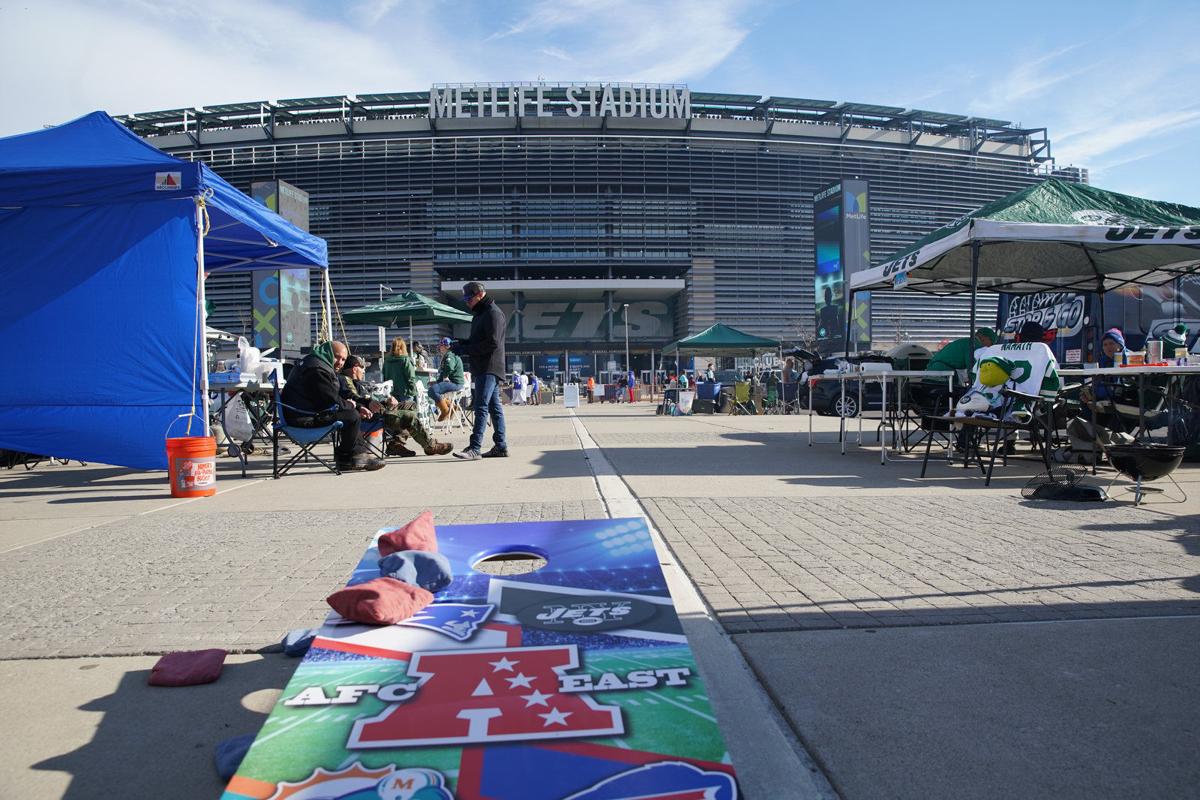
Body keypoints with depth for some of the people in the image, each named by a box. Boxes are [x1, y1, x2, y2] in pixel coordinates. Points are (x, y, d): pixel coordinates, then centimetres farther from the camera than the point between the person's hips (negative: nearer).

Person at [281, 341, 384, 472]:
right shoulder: (318, 369, -19)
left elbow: (339, 395, 23)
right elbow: (332, 401, -23)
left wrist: (358, 408, 11)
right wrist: (351, 405, -3)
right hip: (302, 418, -12)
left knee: (352, 412, 19)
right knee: (352, 416, -19)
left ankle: (361, 452, 11)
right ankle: (345, 459, -5)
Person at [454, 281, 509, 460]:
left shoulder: (493, 313, -10)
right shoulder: (480, 314, 22)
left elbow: (493, 343, -19)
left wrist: (467, 349, -15)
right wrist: (462, 344, 8)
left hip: (489, 369, -10)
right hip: (483, 369, 10)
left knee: (481, 407, -14)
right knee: (494, 407, 10)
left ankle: (474, 448, -18)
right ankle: (501, 447, 14)